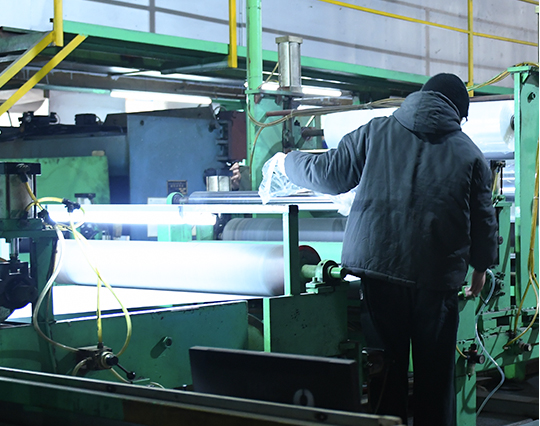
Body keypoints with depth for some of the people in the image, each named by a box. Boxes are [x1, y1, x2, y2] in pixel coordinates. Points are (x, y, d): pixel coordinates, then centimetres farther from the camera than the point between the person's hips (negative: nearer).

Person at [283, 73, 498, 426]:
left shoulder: (376, 131, 7)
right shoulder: (470, 153, 7)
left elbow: (328, 175, 10)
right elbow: (484, 220, 12)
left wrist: (291, 160, 30)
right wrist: (481, 266, 30)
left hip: (375, 268, 1)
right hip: (436, 279, -1)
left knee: (385, 372, 8)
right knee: (435, 373, 8)